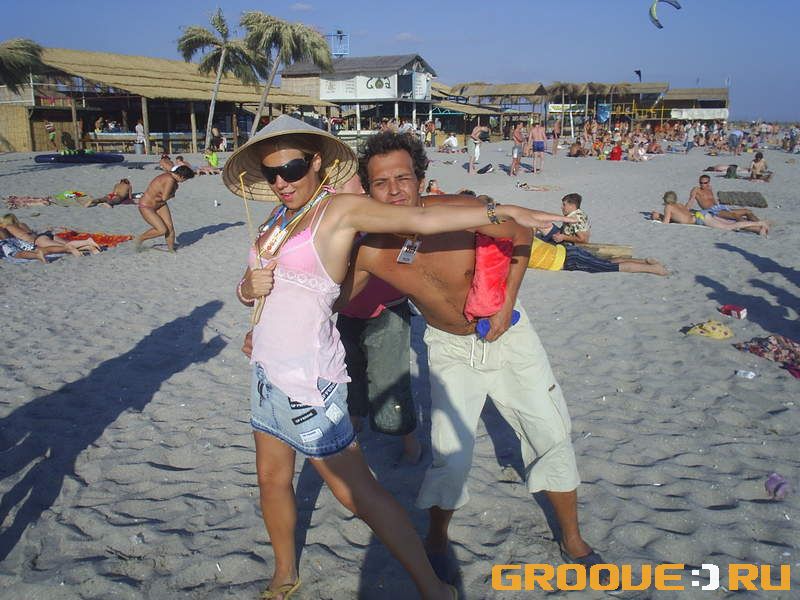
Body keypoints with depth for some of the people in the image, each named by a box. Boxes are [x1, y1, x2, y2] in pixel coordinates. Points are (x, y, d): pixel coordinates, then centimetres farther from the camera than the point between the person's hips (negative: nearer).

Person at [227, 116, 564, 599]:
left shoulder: (340, 210, -10)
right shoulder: (277, 220, 11)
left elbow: (421, 219, -20)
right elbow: (249, 286, 16)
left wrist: (503, 210, -26)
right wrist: (249, 287, -7)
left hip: (307, 377, -8)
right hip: (268, 369, 8)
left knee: (357, 490, -1)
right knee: (272, 478, 19)